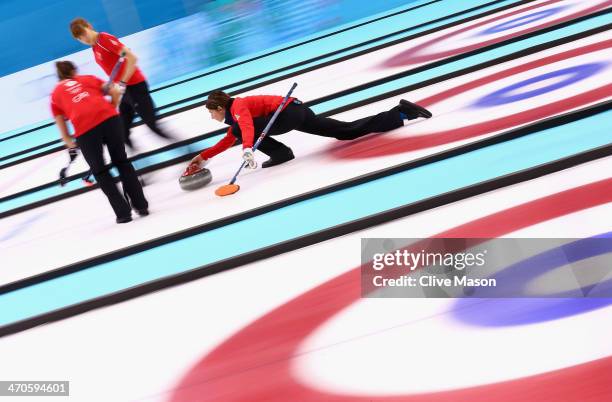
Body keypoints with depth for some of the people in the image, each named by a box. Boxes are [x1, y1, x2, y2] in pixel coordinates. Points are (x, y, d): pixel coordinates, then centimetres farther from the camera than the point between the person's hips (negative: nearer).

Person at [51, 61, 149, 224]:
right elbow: (115, 92, 17)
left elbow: (64, 132, 23)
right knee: (122, 161, 17)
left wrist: (72, 144, 40)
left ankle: (123, 213, 11)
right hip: (108, 117, 1)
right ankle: (141, 205, 17)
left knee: (100, 172, 15)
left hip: (84, 128, -1)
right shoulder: (88, 79, 29)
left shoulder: (55, 94, 27)